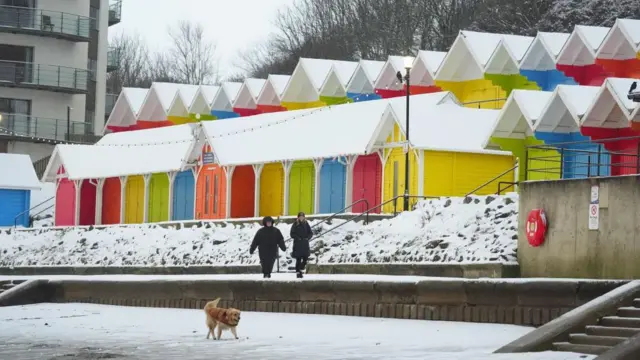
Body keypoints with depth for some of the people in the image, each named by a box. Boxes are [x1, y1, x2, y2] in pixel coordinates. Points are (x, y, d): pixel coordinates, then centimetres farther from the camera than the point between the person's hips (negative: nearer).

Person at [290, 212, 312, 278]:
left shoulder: (306, 224, 7)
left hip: (305, 244, 3)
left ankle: (300, 270, 19)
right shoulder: (295, 225, -2)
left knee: (305, 259, -2)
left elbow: (311, 233, 8)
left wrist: (307, 237, -11)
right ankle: (298, 272, 5)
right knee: (298, 259, -2)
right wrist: (298, 238, -18)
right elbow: (292, 234, -4)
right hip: (297, 245, -3)